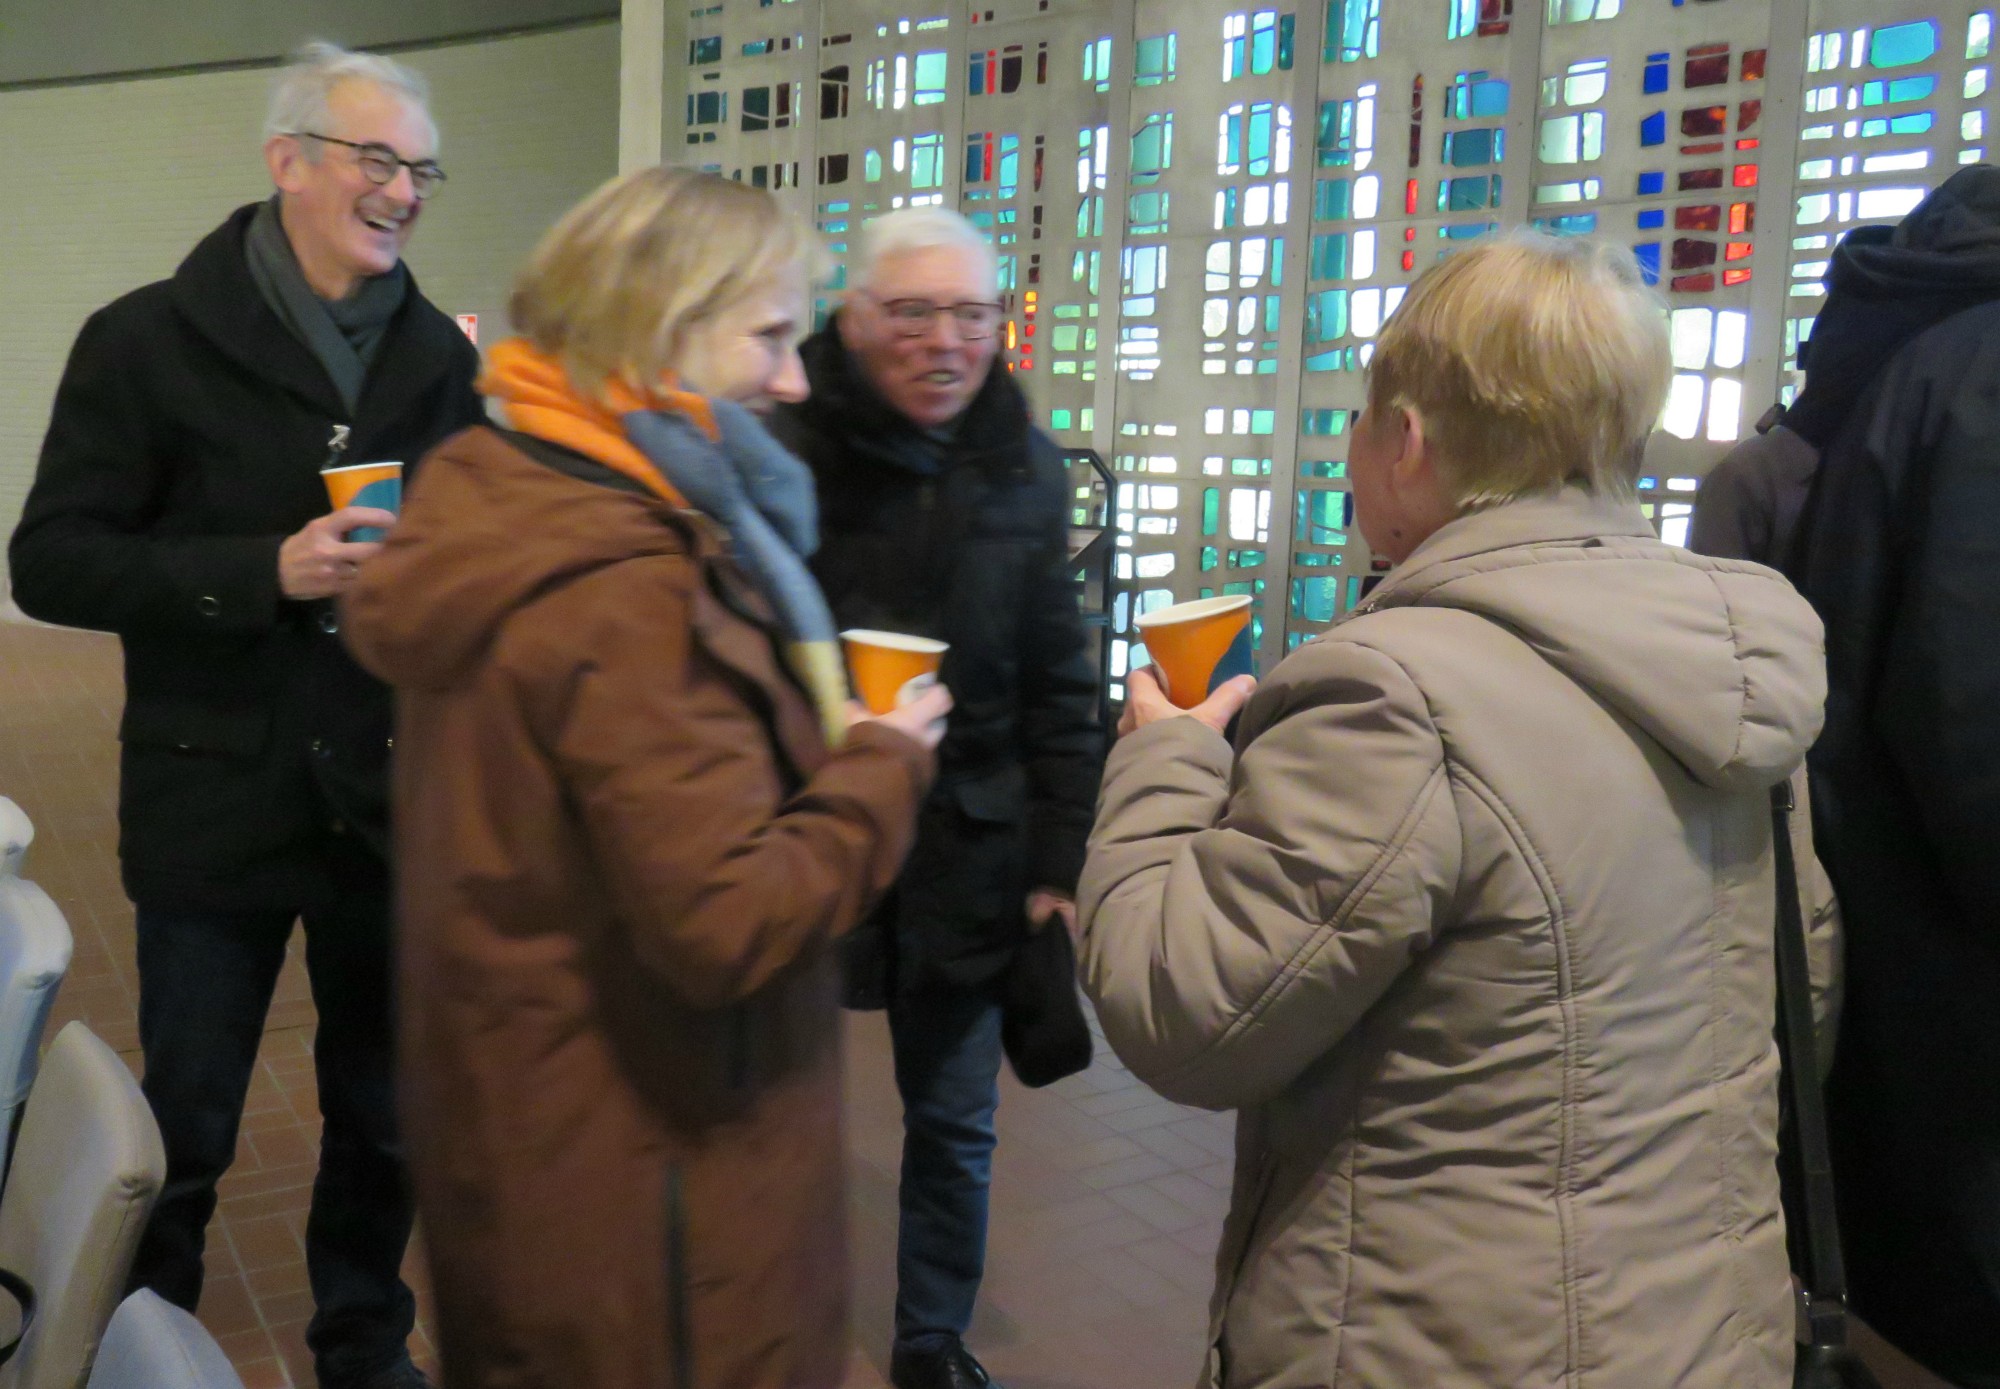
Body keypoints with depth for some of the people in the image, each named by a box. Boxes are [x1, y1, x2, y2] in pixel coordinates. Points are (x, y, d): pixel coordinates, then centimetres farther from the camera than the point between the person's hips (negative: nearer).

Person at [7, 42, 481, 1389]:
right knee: (184, 1137, 10)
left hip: (392, 801, 4)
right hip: (216, 807, -3)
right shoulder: (149, 342, -6)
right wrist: (264, 573, -21)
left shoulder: (441, 356, 5)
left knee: (388, 1120, 16)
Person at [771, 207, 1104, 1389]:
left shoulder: (1030, 471, 2)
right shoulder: (784, 452, -10)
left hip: (965, 849, 3)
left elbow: (1061, 690, 4)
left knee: (956, 1124, 15)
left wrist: (1059, 860, 2)